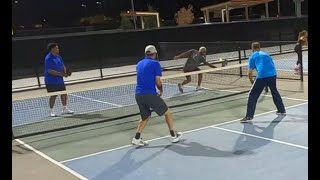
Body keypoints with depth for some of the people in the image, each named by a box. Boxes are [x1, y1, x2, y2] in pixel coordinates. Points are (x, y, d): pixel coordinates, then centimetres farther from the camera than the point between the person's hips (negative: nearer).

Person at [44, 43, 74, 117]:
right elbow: (50, 71, -22)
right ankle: (51, 111, 8)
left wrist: (65, 72, -6)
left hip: (60, 80, 8)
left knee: (64, 94, 11)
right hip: (51, 81, -8)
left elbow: (63, 66, 16)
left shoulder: (58, 57, 10)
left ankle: (64, 109, 25)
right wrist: (61, 74, -26)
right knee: (53, 95, -4)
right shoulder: (48, 58, -16)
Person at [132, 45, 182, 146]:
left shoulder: (139, 64, 16)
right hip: (150, 94, -6)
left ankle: (137, 138, 10)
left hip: (138, 95, 6)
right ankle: (173, 136, 20)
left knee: (145, 117, 22)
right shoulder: (155, 63, -3)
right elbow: (158, 81, -7)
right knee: (167, 112, 12)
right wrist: (161, 90, 11)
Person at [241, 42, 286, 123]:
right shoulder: (266, 54, 25)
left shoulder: (252, 56, 11)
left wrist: (251, 81, 23)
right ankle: (282, 110, 40)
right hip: (273, 74, 5)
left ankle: (249, 116, -6)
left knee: (252, 96, 1)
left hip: (262, 76, -5)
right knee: (275, 92, 29)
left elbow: (250, 72, 6)